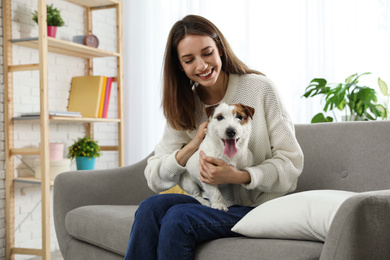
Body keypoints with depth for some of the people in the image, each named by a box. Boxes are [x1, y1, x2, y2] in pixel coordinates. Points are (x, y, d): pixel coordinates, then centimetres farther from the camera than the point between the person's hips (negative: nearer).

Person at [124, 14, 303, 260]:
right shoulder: (184, 107, 5)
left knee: (178, 217, -27)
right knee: (151, 207, -24)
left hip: (258, 205, -4)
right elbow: (155, 179, 0)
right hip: (212, 202, 4)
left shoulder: (260, 88, -8)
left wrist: (238, 176, -25)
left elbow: (291, 162, -9)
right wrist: (192, 146, -17)